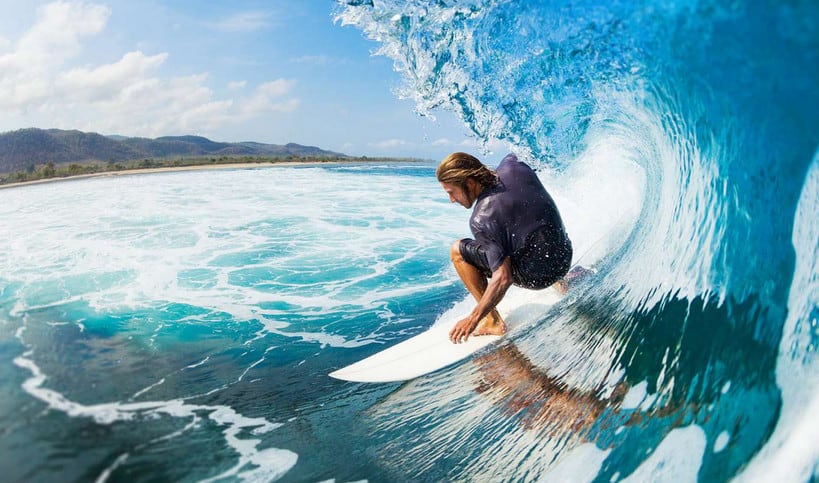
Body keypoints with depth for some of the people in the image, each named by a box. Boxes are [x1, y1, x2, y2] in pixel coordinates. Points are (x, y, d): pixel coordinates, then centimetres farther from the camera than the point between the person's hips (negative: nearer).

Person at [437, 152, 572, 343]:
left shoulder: (481, 220, -25)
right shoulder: (513, 167, -6)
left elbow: (503, 278, -27)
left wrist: (473, 318, -21)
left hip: (536, 275, -8)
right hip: (565, 256, 8)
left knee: (458, 251, -3)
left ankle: (493, 322, 1)